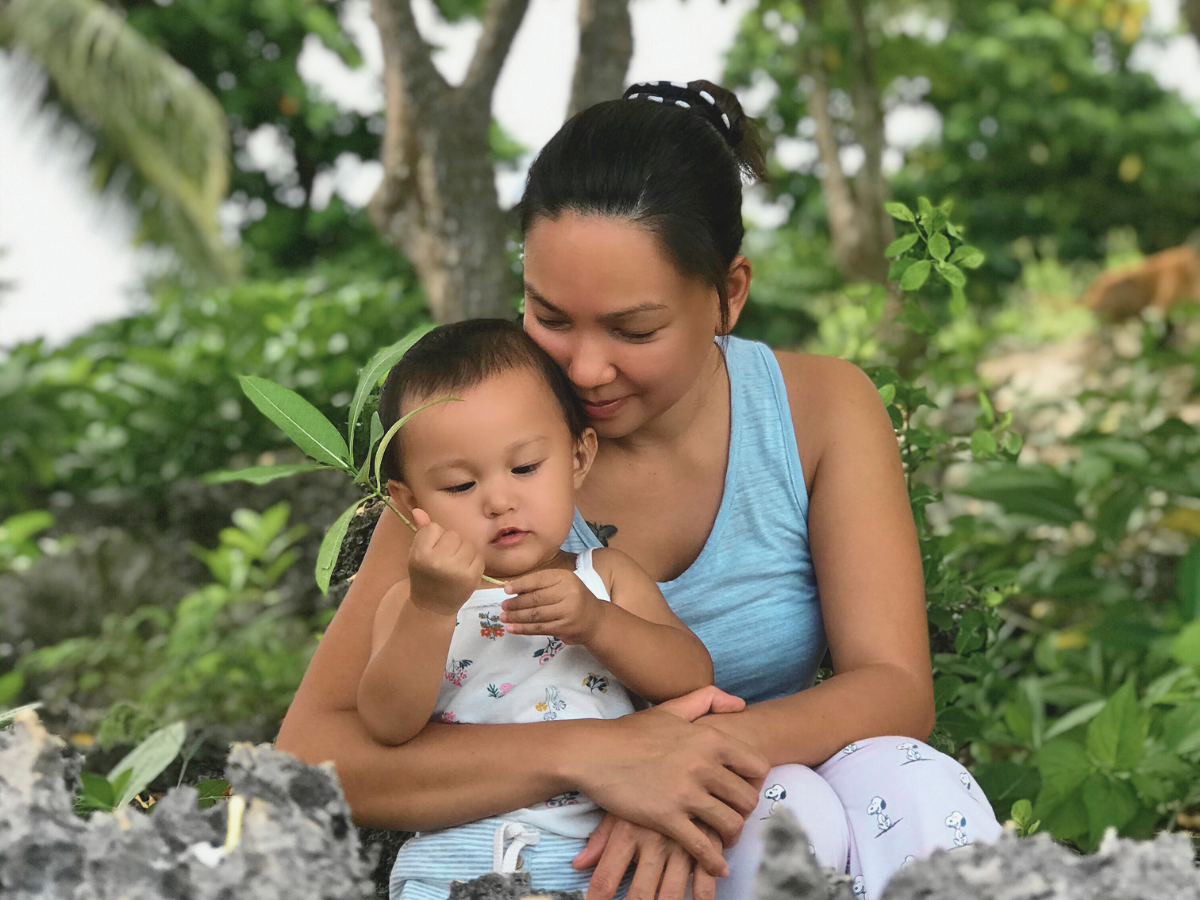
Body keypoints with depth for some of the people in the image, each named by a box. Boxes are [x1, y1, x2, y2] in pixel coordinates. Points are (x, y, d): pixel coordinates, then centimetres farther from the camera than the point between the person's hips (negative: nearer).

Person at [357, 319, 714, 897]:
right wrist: (432, 610, -20)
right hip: (456, 851, -2)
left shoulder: (606, 578, 13)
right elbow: (387, 725, -7)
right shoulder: (417, 601, 9)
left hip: (597, 846, 2)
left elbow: (694, 679, 2)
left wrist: (596, 623, -12)